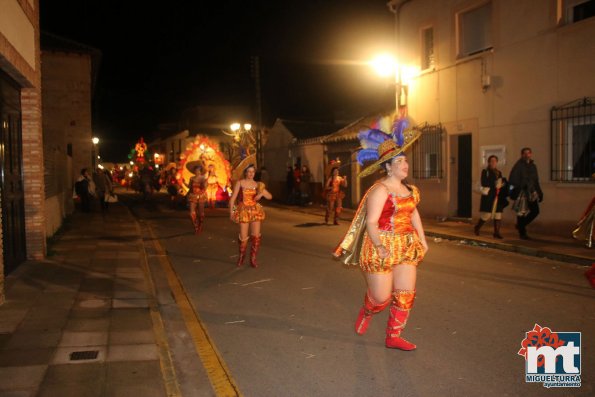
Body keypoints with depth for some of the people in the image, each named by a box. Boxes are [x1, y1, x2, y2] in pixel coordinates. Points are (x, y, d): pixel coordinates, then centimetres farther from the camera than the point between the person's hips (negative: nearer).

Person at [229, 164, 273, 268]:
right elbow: (233, 198, -4)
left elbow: (270, 196, 6)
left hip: (255, 211, 3)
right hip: (243, 211, -3)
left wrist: (262, 193, -14)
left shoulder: (257, 184, 7)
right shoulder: (240, 183, -2)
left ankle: (253, 259, 8)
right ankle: (241, 256, 27)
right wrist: (231, 212, -11)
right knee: (243, 237, 0)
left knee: (256, 236, -6)